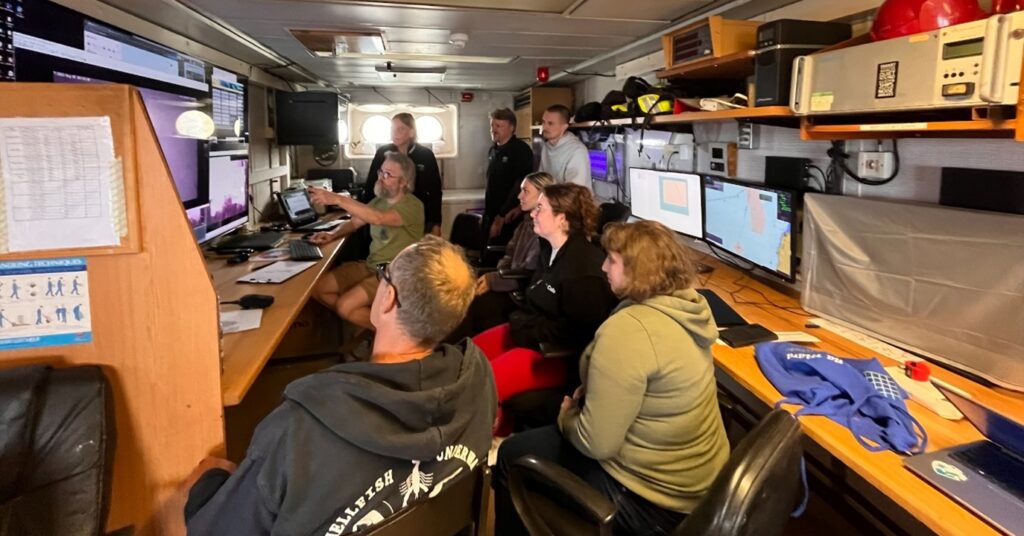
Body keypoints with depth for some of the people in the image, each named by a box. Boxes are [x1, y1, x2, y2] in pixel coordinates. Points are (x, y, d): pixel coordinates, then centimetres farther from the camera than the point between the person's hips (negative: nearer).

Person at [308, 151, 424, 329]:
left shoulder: (412, 206, -17)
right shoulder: (380, 200, 9)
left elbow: (378, 218, -34)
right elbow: (354, 222, 20)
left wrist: (338, 199, -37)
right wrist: (332, 234, -1)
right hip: (370, 265, 8)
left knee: (345, 306, -24)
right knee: (318, 289, -3)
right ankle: (368, 319, 5)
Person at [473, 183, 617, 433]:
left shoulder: (585, 267, -24)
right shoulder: (551, 250, 7)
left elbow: (579, 330, -24)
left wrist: (529, 333, -19)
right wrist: (521, 322, 1)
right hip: (530, 333, 10)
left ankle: (499, 432, 9)